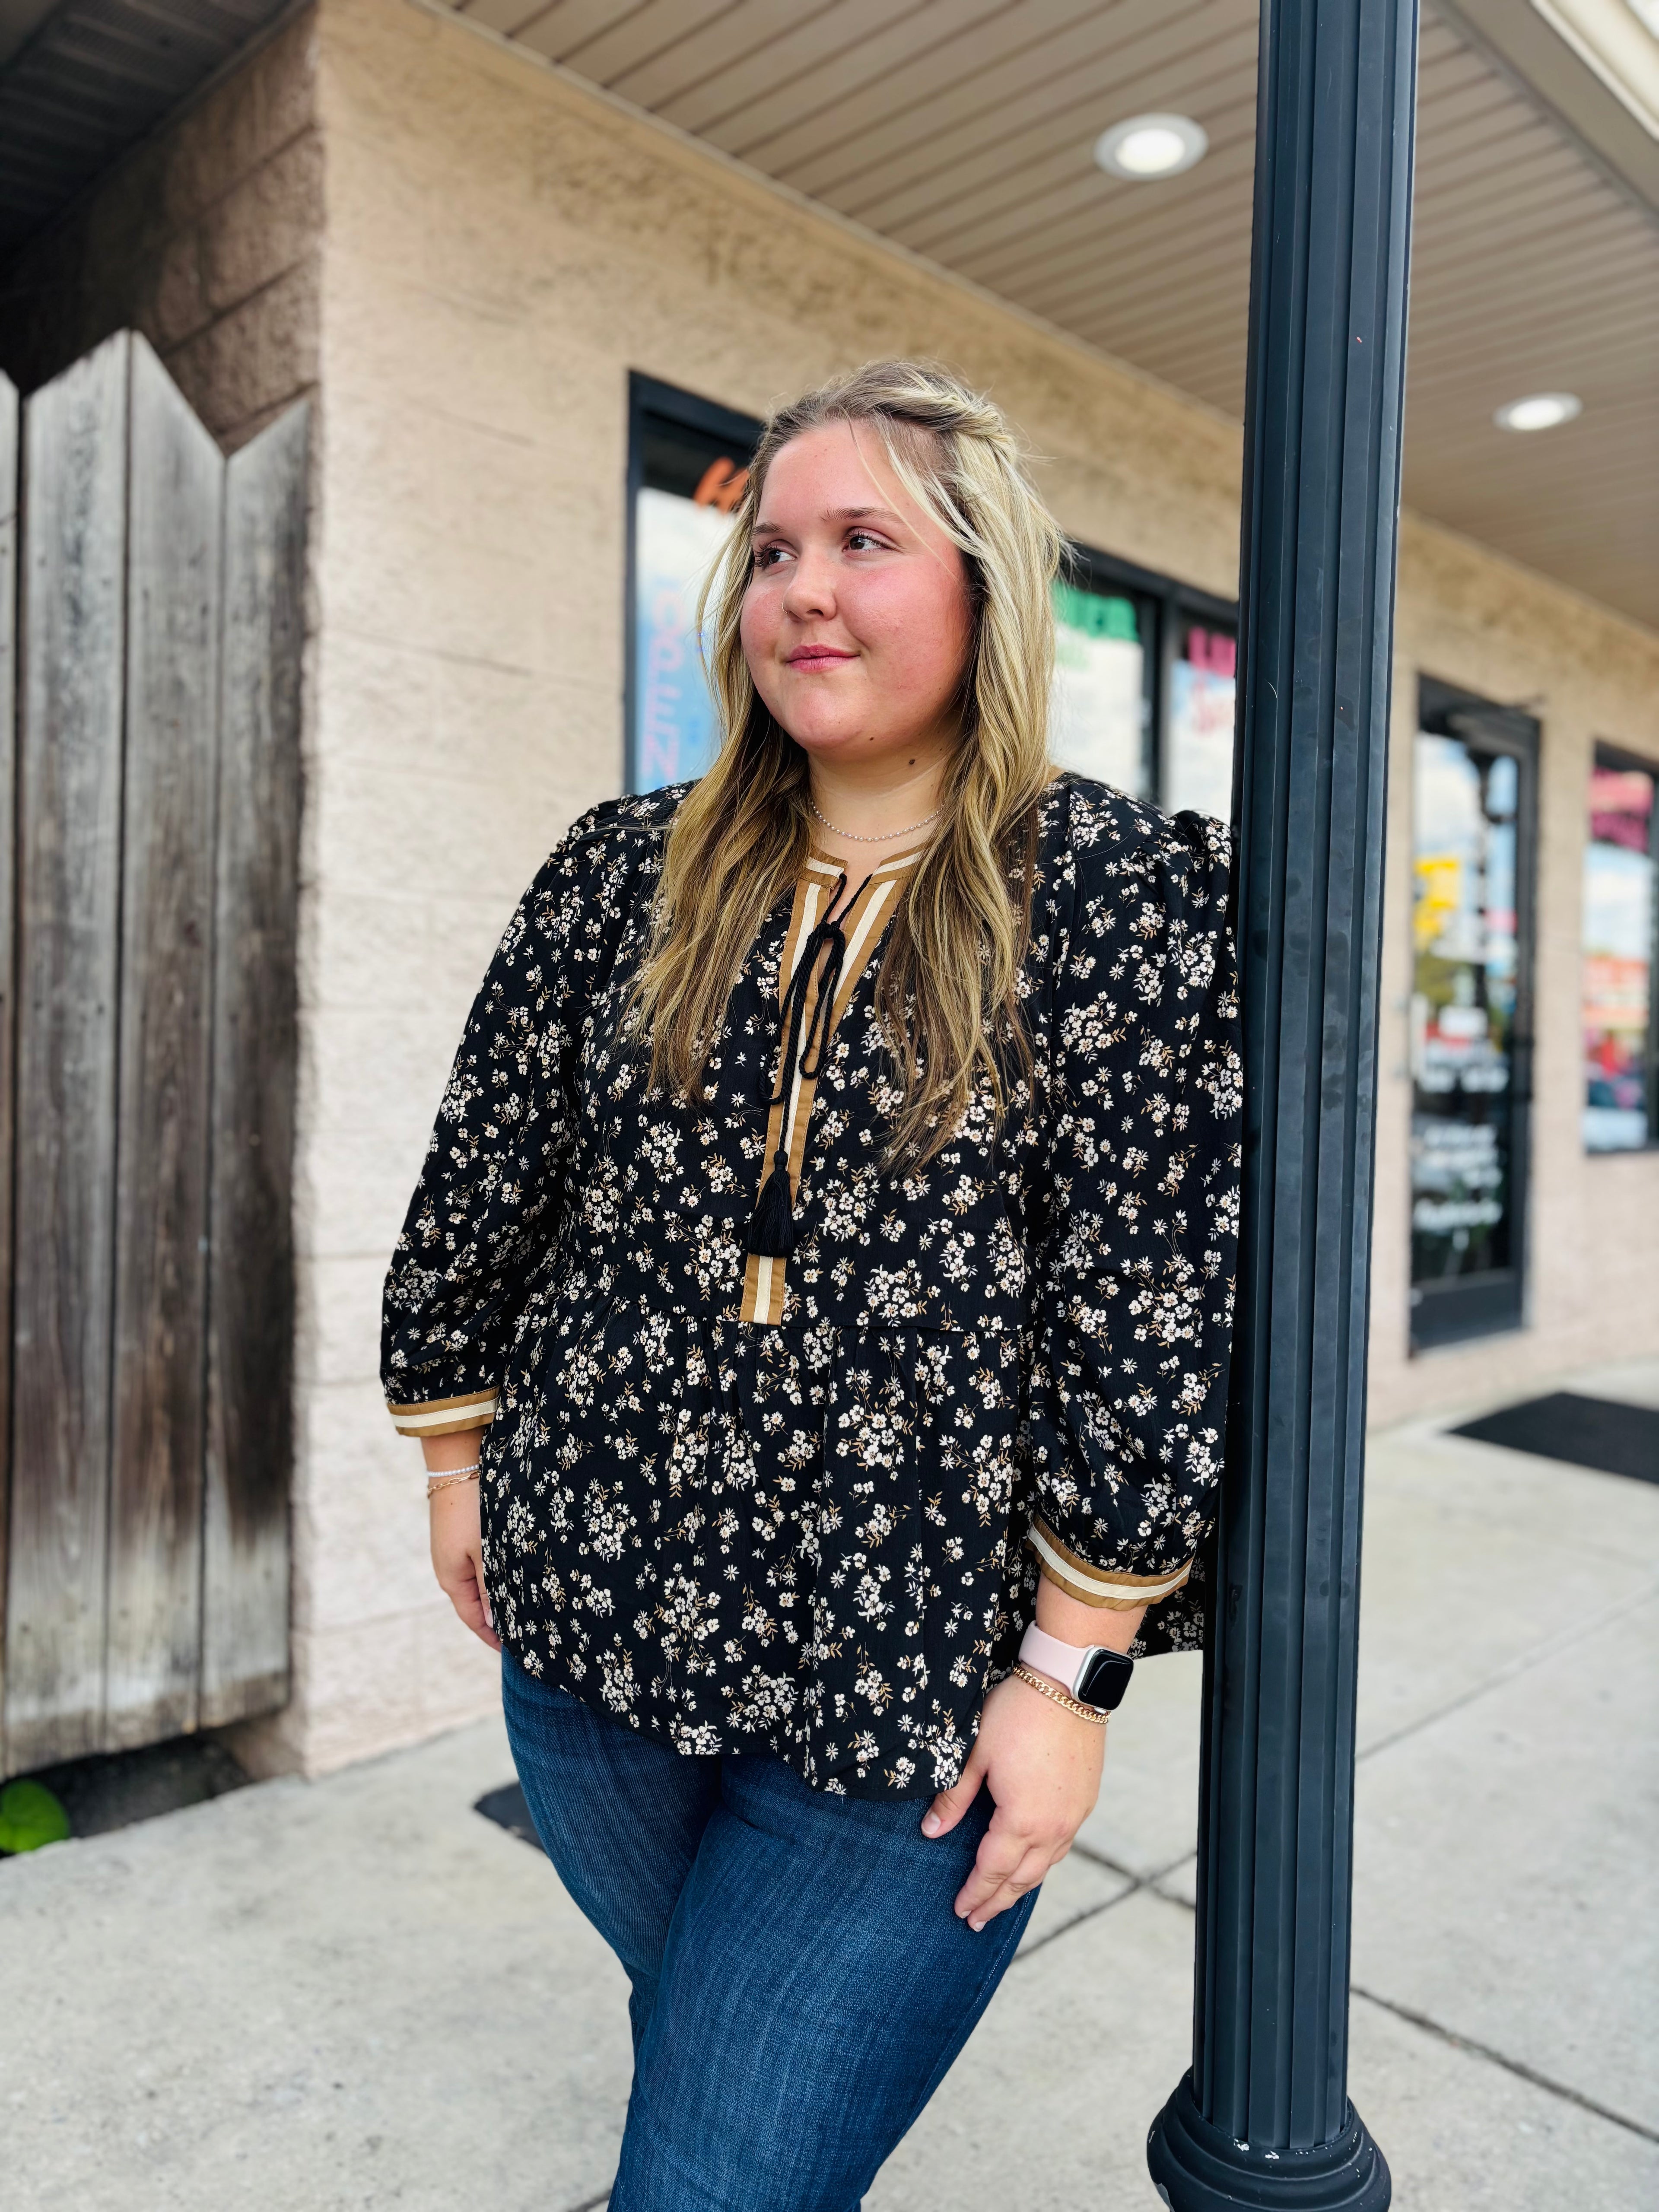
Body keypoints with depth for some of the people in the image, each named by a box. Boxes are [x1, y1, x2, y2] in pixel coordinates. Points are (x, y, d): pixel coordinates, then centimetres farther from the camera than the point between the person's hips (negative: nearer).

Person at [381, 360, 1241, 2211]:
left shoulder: (1132, 898, -10)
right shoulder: (624, 873, 1)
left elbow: (1161, 1302, -12)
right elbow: (480, 1185, 8)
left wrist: (1069, 1672, -11)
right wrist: (458, 1470, 11)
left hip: (913, 1710, -4)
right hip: (589, 1638, 5)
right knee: (693, 2043, 27)